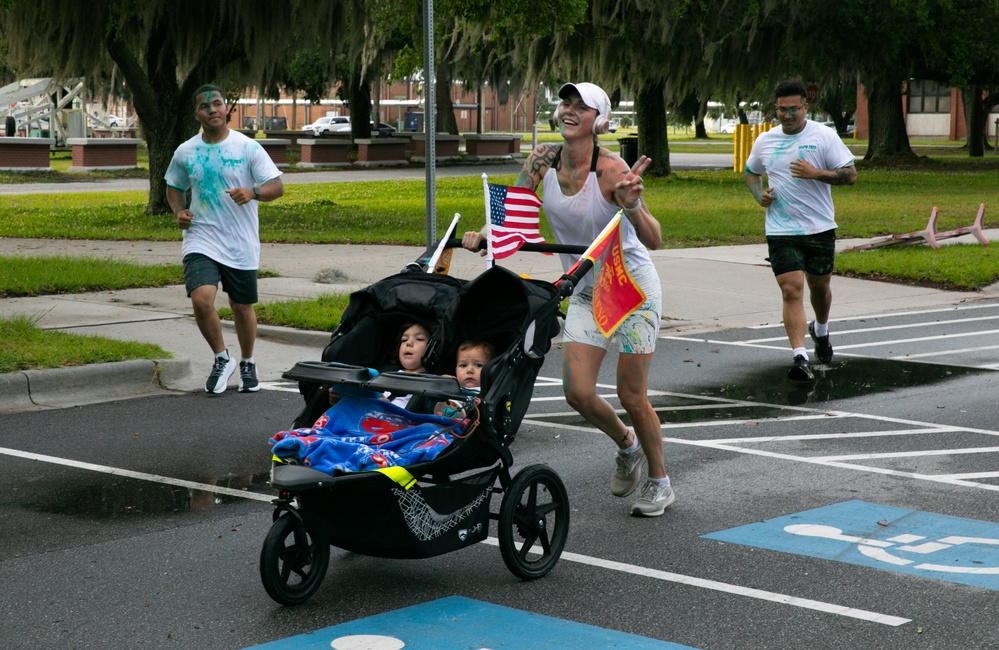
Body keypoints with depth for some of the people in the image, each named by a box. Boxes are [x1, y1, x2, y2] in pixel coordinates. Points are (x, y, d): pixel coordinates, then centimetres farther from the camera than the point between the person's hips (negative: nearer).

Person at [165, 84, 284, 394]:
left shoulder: (248, 148, -4)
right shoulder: (185, 153, 5)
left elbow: (277, 186, -7)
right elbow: (174, 188, 21)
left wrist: (252, 192, -28)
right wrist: (179, 211, 0)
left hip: (241, 245, 0)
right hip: (201, 240, 1)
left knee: (242, 307, 10)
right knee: (202, 299, -21)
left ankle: (247, 365, 35)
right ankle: (222, 359, 2)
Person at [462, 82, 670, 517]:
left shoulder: (610, 168, -23)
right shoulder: (543, 159, -8)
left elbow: (654, 240, -27)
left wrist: (632, 206, -46)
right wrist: (483, 236, -21)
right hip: (586, 291, 5)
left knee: (631, 396, -1)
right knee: (578, 393, -4)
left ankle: (659, 483, 22)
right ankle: (627, 446, 27)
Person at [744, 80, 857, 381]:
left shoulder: (824, 136, -4)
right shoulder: (764, 141, 5)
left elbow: (850, 175, -6)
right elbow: (751, 172, 23)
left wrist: (815, 173, -20)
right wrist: (759, 194, 2)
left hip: (820, 228, 0)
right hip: (781, 230, 0)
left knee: (819, 285, 16)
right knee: (791, 290, -12)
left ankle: (820, 330, 48)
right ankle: (799, 357, -16)